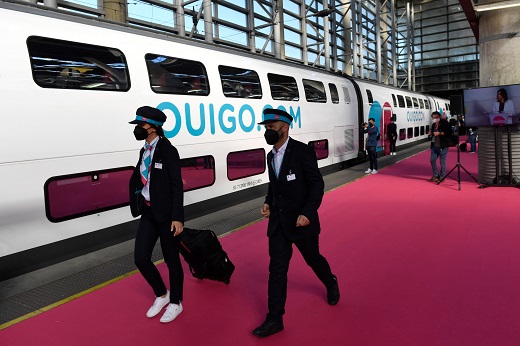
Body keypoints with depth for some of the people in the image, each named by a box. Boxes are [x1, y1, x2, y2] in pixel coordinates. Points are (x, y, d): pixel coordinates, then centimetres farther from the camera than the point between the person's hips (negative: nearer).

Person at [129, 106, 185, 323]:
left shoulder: (168, 150, -13)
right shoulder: (145, 151, 9)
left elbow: (177, 185, -16)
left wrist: (177, 217, -19)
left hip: (166, 214, -7)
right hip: (148, 212, 7)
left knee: (171, 260, 7)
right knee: (141, 258, 5)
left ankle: (175, 302, 27)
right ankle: (161, 295, 29)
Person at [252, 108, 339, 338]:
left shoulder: (302, 151, -15)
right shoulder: (271, 156, 6)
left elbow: (317, 184, -16)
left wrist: (307, 213, -25)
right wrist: (268, 203, 0)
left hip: (301, 221, -5)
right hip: (278, 222, 5)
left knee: (313, 259, 16)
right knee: (277, 269, 3)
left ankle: (331, 284, 49)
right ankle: (275, 319, 12)